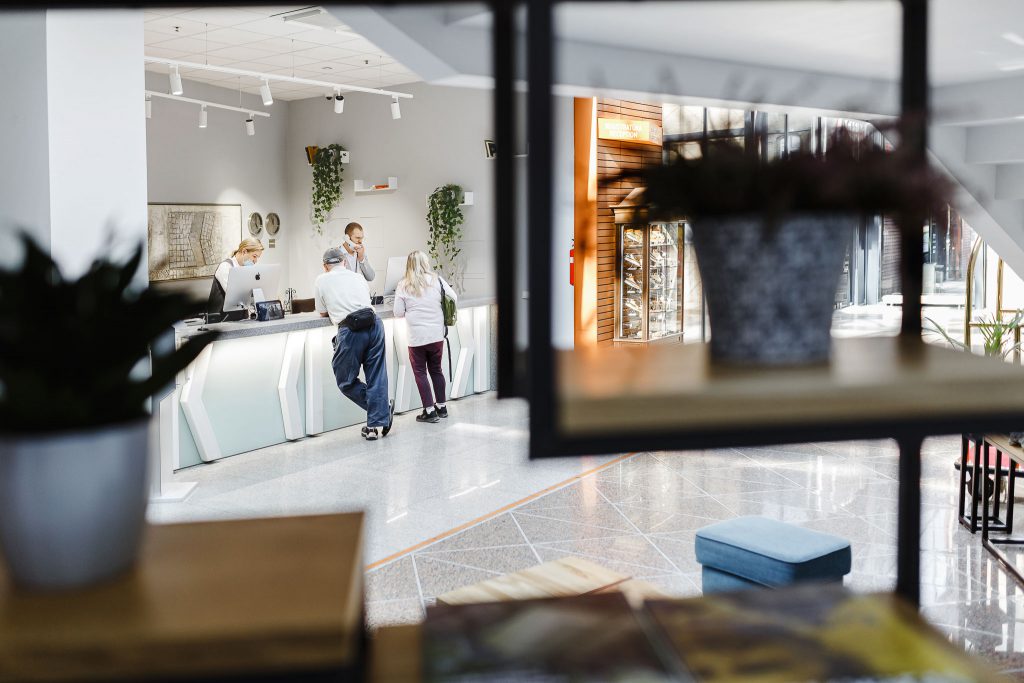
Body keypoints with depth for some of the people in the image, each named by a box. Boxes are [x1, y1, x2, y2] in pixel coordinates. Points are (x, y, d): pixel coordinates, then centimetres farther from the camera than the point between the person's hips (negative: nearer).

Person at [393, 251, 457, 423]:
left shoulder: (403, 285, -5)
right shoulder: (437, 280, 0)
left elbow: (398, 313, -4)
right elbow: (454, 298, 6)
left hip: (417, 337, -3)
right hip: (437, 334, 3)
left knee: (420, 372, 7)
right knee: (436, 369, 18)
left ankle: (429, 411, 4)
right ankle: (441, 407, 24)